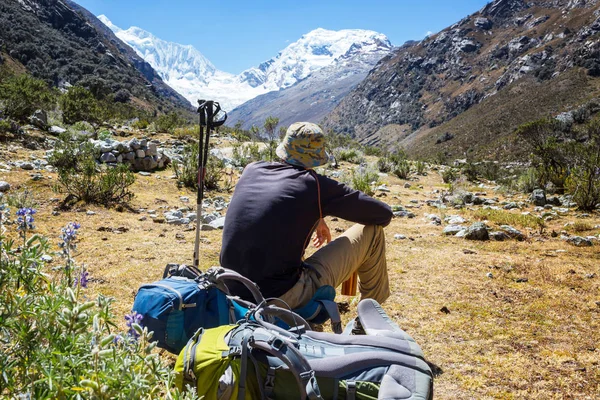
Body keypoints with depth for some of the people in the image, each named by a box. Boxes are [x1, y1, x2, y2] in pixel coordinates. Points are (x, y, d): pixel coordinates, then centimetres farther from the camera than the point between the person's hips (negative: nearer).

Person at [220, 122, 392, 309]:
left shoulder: (251, 170, 5)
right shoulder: (316, 185, -9)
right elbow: (384, 214, 1)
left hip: (236, 293, 6)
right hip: (283, 298, -6)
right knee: (372, 232, 5)